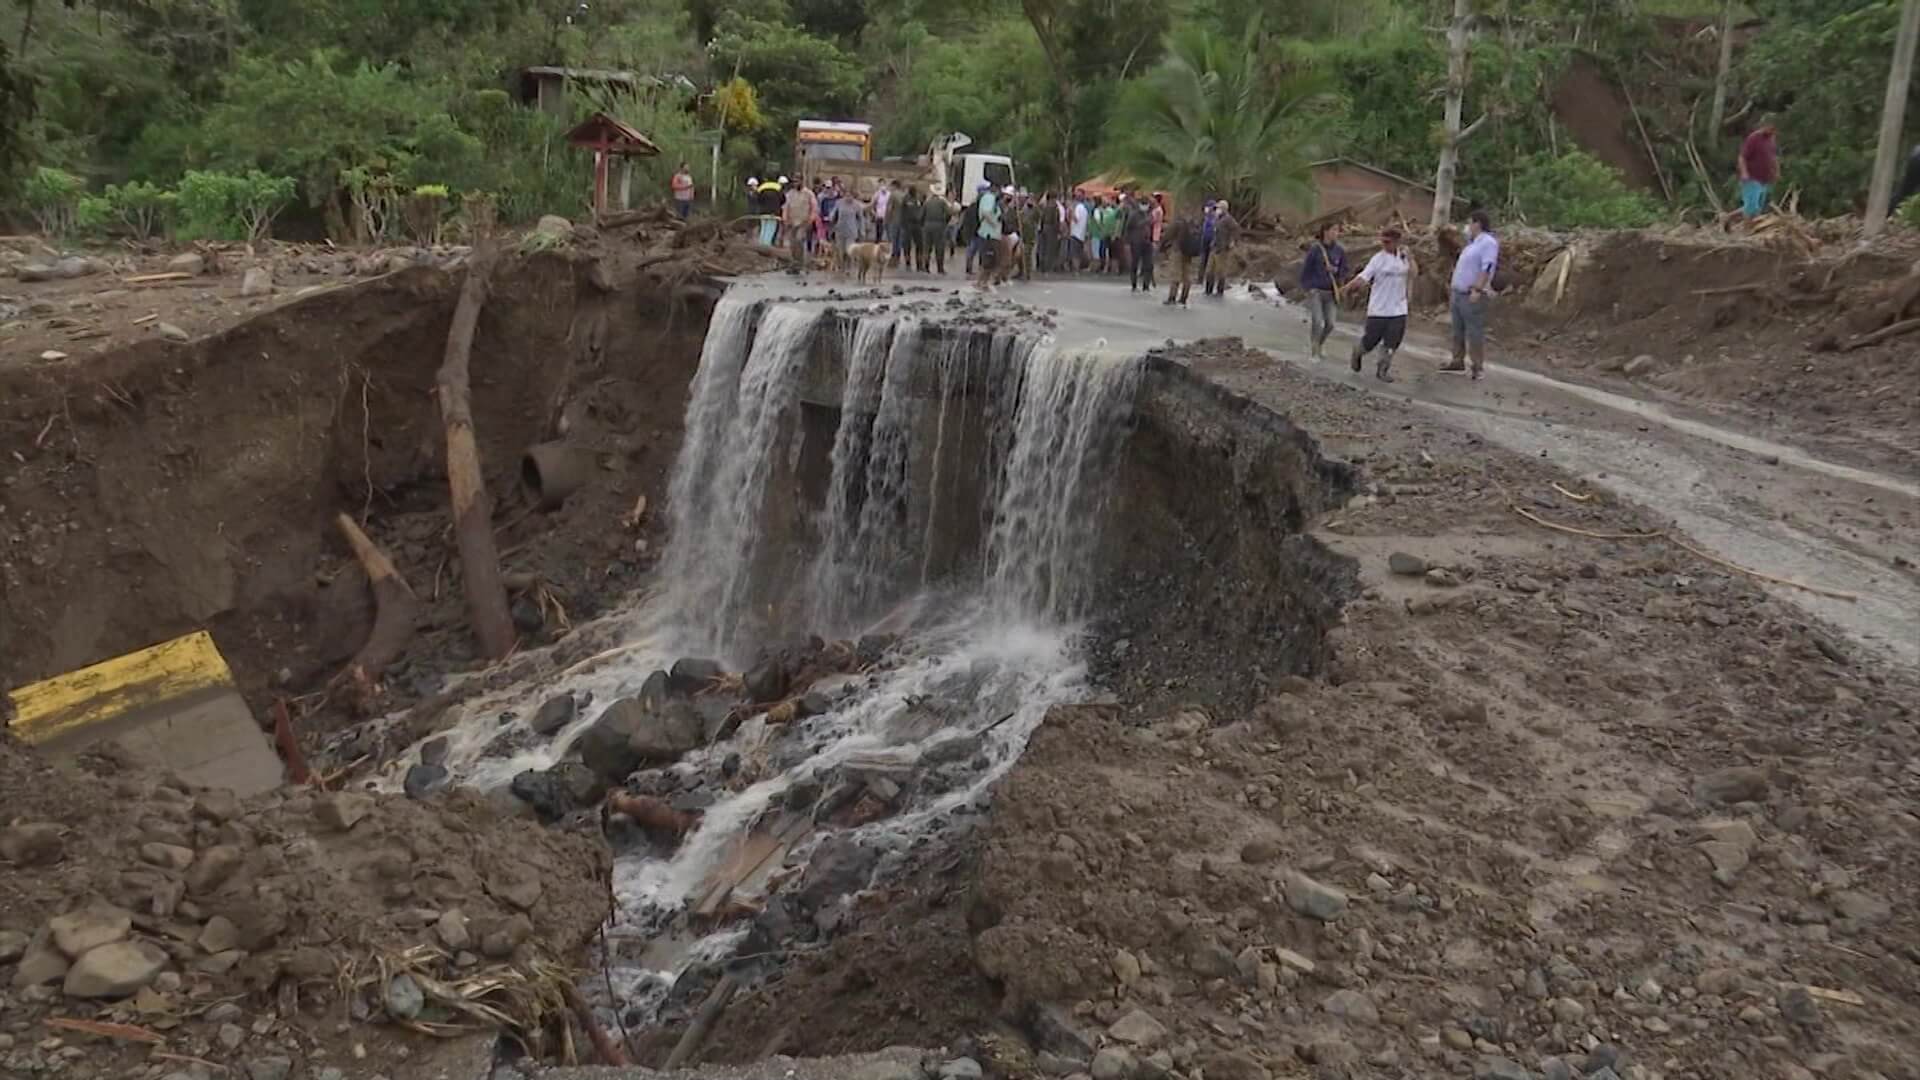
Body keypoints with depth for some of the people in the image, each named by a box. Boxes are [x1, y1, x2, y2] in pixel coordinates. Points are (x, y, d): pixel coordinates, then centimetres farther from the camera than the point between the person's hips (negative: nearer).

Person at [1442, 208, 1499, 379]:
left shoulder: (1488, 242, -12)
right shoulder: (1473, 243, 17)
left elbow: (1487, 268, -21)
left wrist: (1477, 290, -27)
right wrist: (1454, 290, 22)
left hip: (1473, 296, -9)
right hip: (1459, 293, 9)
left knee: (1475, 332, -6)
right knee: (1458, 331, 13)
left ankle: (1479, 366, -2)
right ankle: (1458, 362, 22)